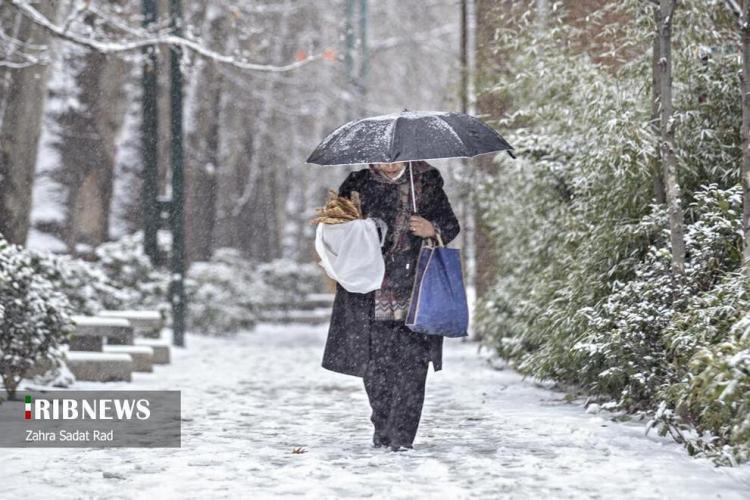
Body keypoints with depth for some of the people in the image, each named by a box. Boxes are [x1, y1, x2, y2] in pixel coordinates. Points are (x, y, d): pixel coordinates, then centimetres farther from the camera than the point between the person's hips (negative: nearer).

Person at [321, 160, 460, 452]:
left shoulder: (426, 181, 7)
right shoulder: (357, 185, 8)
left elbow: (451, 225, 12)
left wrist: (433, 229, -10)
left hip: (413, 288, -1)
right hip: (369, 294, 1)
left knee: (411, 362, -9)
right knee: (373, 363, 0)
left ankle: (402, 435, -4)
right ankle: (382, 428, 19)